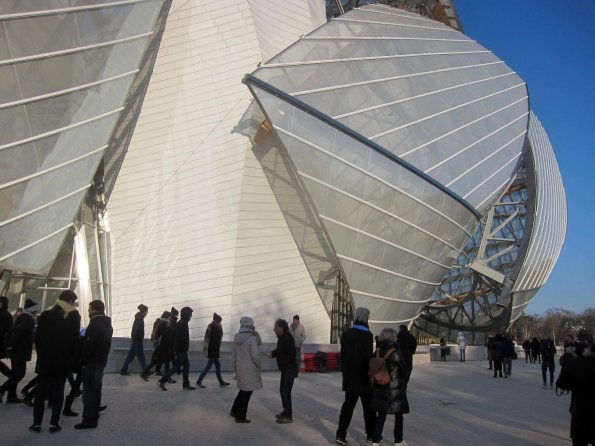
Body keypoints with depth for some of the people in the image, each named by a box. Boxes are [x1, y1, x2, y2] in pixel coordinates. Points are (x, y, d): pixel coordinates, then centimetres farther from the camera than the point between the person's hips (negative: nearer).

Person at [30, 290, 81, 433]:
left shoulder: (46, 315, -2)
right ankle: (54, 423, 4)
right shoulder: (73, 317, -6)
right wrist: (71, 359, 4)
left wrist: (41, 353, 12)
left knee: (40, 391, 10)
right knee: (58, 391, 5)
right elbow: (74, 340, -5)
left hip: (45, 359, 1)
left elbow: (37, 337, 0)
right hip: (63, 360, -1)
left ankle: (37, 422, 10)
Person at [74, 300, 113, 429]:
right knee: (96, 389, 14)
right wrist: (102, 358, 15)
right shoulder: (107, 325, 12)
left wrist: (81, 361, -12)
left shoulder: (94, 325, -17)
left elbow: (88, 346, -19)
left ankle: (89, 419, -2)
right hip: (101, 361, 9)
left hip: (91, 363, -9)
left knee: (89, 391, -4)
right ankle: (94, 416, 20)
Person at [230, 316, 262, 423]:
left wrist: (234, 370, 14)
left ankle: (235, 411, 29)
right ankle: (240, 417, 15)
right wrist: (258, 366, 0)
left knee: (243, 389, 24)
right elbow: (255, 356, -19)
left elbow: (234, 354, 7)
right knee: (247, 391, 7)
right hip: (250, 369, -7)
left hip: (240, 368, 7)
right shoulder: (252, 338, -18)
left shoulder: (237, 337, 3)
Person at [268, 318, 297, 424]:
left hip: (290, 369, -10)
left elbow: (291, 355, -26)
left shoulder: (288, 338, -22)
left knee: (286, 392, -5)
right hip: (285, 369, 10)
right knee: (282, 390, 18)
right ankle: (286, 410, 34)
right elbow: (279, 350, 16)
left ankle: (288, 416, 6)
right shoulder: (281, 337, 6)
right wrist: (272, 353, -5)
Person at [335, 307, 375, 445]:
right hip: (363, 377, -5)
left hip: (349, 377, 5)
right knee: (368, 406, 10)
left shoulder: (346, 334, 4)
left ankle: (341, 435, 4)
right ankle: (371, 434, 21)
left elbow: (342, 355, 9)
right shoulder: (367, 335, -14)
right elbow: (369, 357, -16)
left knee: (348, 404, 9)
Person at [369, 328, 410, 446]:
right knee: (398, 416, 15)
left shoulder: (377, 353, -2)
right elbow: (405, 371, -5)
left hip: (379, 389, 4)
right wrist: (403, 383, 12)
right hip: (395, 389, -4)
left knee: (381, 415, 12)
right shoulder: (397, 353, -16)